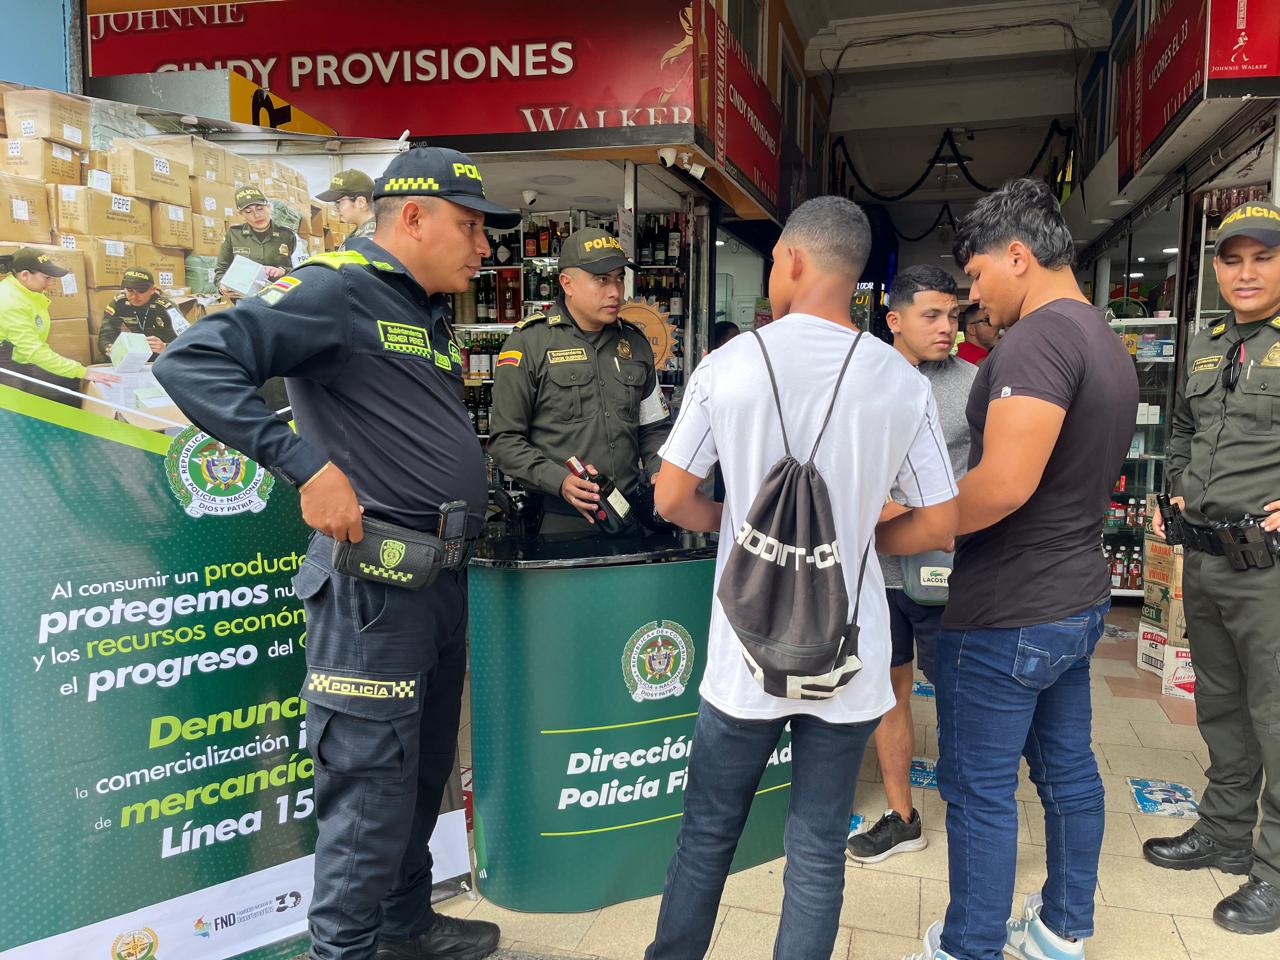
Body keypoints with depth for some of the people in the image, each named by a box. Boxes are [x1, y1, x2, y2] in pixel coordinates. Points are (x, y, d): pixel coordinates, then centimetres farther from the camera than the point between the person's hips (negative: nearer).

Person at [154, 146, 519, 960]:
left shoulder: (427, 314, 16)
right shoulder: (338, 290, -12)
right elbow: (193, 363, -22)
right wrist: (308, 465, -27)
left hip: (442, 578, 10)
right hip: (374, 582, -9)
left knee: (425, 772, 21)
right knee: (373, 787, 0)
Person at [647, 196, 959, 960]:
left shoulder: (730, 364, -8)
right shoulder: (903, 381, -5)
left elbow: (672, 501, -2)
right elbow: (938, 527, -1)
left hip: (748, 652, 0)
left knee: (708, 832, 18)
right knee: (819, 851, 13)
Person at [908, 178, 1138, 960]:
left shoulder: (1041, 336, -21)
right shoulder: (1108, 342, 11)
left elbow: (1004, 484, -31)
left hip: (1008, 614, -10)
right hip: (1078, 599, 10)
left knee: (979, 792, 4)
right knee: (1068, 769, 20)